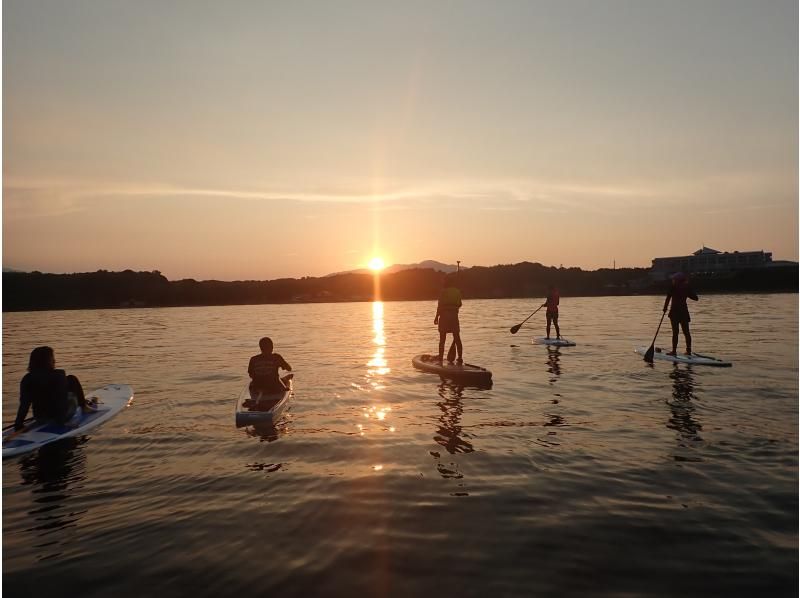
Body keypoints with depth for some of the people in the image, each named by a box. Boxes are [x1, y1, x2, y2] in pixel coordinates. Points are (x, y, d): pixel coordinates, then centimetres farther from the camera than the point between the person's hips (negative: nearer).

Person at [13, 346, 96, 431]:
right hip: (61, 417, -5)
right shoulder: (59, 375, -19)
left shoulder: (27, 379, -8)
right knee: (72, 380, 10)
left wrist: (18, 424, -1)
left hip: (39, 418, 5)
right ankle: (84, 407, 24)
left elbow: (24, 405, -7)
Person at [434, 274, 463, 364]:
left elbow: (440, 305, -11)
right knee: (457, 338, 9)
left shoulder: (444, 291, -10)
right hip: (454, 316, 4)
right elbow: (459, 305, 11)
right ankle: (460, 358, 10)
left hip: (444, 316, -4)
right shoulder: (458, 292, 5)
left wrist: (436, 317, -6)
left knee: (442, 339, 1)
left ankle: (440, 358, 1)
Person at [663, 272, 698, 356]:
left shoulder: (673, 287, -5)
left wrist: (665, 308, -4)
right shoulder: (687, 287, 6)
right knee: (686, 332, 9)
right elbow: (695, 298, 12)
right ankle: (689, 350, 12)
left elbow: (668, 298, -12)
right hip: (684, 311, 4)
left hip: (675, 311, -4)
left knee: (675, 332, -3)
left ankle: (674, 350, -3)